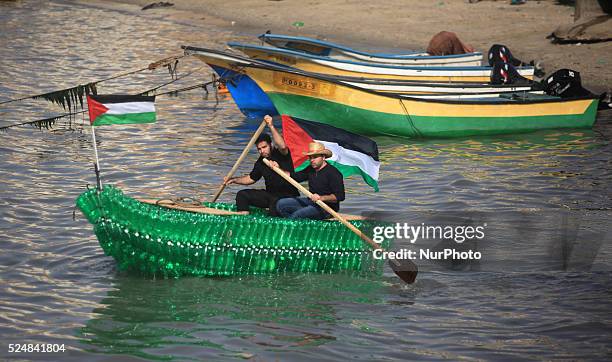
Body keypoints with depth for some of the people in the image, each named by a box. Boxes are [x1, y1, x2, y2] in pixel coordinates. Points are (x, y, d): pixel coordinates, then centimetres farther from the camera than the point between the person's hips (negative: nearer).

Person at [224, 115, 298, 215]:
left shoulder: (281, 154, -11)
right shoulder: (260, 162, 8)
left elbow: (282, 146, -37)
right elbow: (251, 178, 24)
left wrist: (271, 127, -42)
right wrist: (234, 180, 11)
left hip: (288, 195, -8)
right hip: (270, 195, 8)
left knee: (275, 201, -41)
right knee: (242, 195, -3)